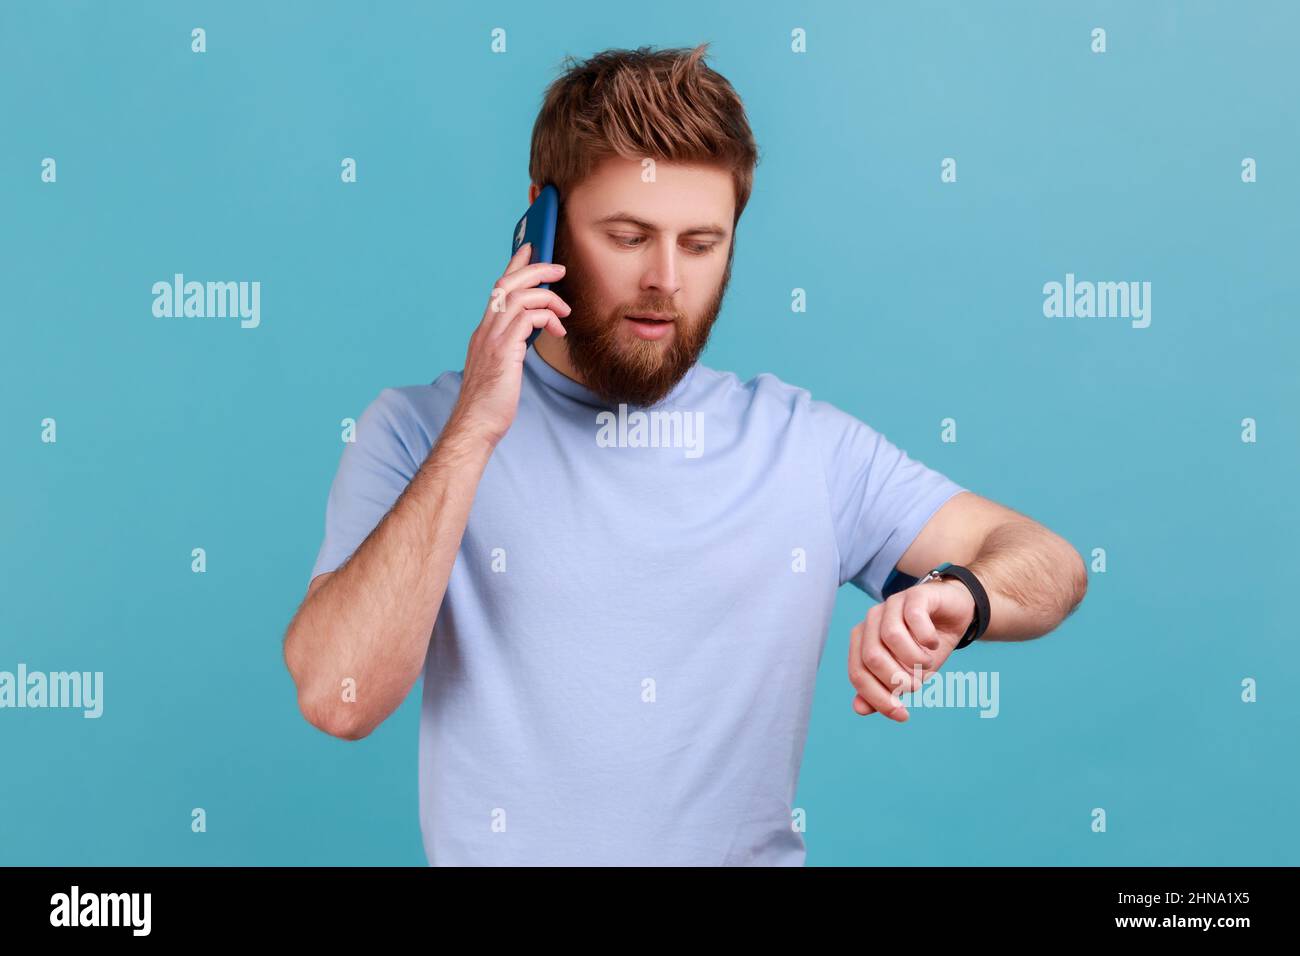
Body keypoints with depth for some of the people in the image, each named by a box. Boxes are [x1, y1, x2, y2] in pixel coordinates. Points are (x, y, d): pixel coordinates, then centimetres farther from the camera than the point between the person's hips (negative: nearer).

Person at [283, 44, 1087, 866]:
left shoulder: (804, 443, 2)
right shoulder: (417, 430, -3)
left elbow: (1049, 564, 3)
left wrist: (957, 597, -19)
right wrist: (473, 432, -18)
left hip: (749, 845, 2)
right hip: (497, 849, -1)